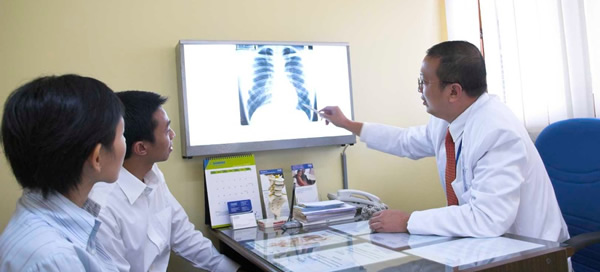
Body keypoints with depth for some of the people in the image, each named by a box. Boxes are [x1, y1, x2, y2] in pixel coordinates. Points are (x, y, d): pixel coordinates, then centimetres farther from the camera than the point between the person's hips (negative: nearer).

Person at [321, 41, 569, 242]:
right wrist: (348, 124, 21)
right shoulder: (447, 120, -3)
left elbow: (488, 218, -34)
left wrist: (407, 221, -27)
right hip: (484, 240, 7)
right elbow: (406, 141, 16)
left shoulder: (498, 133, -27)